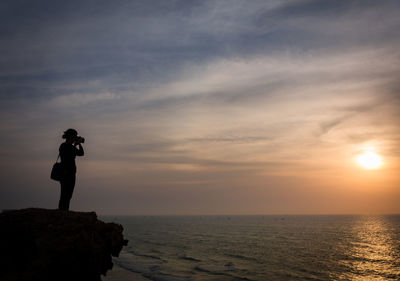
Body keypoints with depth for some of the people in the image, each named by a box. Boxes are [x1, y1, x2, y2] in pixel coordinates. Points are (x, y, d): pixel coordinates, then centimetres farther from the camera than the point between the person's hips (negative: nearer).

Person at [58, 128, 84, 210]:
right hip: (66, 174, -9)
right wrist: (76, 144, -11)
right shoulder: (64, 146, -9)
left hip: (71, 174, 9)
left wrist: (79, 143, 10)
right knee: (64, 196, -10)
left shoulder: (70, 146, 16)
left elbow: (81, 153, 20)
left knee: (68, 196, 9)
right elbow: (71, 154, -21)